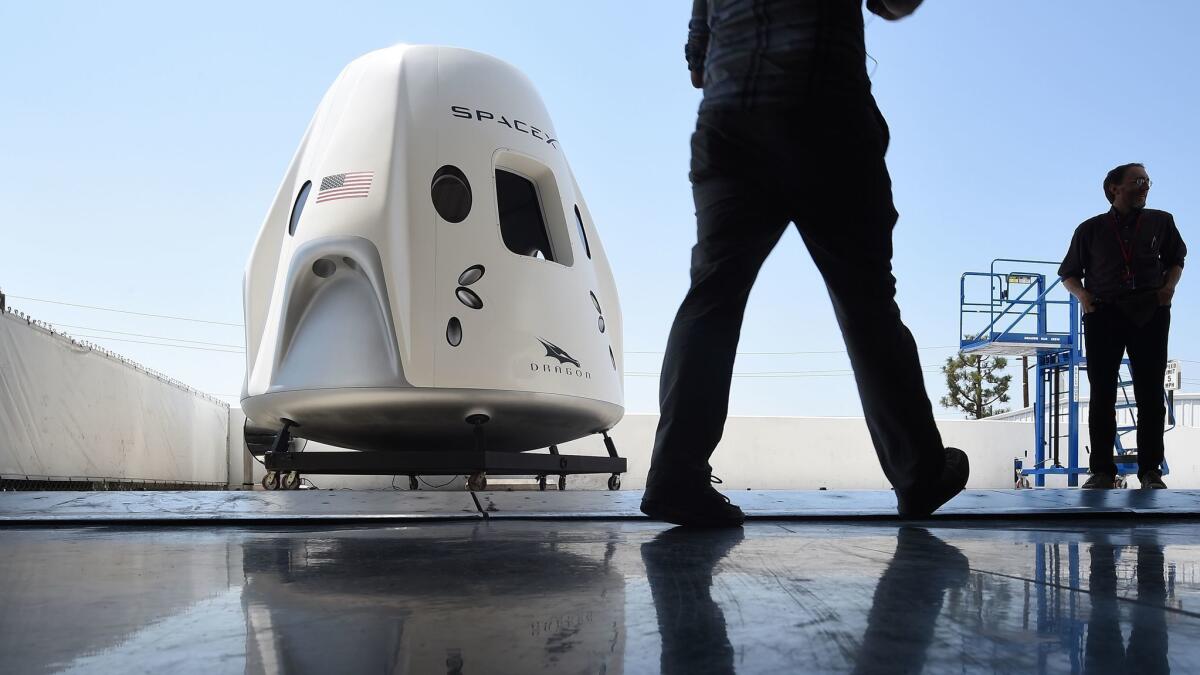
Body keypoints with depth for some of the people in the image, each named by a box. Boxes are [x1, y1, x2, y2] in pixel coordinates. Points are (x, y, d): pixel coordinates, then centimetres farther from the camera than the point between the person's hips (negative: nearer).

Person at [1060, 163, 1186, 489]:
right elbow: (1069, 272, 14)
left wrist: (1169, 286, 3)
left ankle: (1150, 471, 8)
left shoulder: (1161, 222, 10)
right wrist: (1082, 294, -6)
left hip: (1150, 314, 1)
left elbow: (1176, 259, 23)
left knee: (1150, 394, 1)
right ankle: (1102, 471, 4)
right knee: (1102, 394, -1)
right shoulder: (1091, 229, 6)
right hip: (1104, 315, -1)